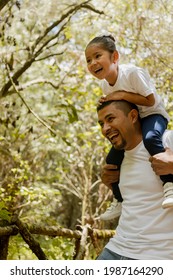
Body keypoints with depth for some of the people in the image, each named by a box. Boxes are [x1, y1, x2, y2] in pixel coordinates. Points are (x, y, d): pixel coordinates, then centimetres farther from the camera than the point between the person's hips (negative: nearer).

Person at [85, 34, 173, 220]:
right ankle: (120, 201, 18)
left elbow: (150, 101, -24)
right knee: (112, 159, 0)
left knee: (150, 138, -42)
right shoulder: (104, 84, -3)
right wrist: (106, 105, -11)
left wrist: (123, 95, -30)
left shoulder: (132, 72, -26)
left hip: (152, 115, -7)